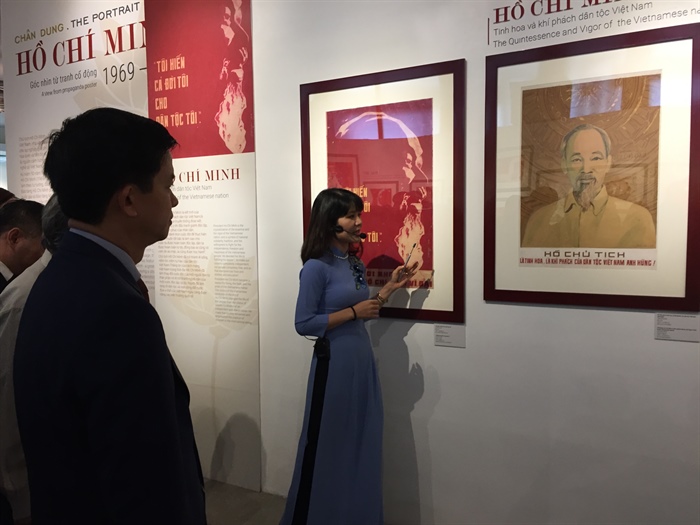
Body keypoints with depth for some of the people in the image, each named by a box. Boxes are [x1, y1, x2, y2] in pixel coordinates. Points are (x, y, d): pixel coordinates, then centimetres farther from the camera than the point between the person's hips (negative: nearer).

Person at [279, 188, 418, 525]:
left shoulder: (356, 264, 7)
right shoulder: (316, 267, -14)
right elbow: (304, 324, -17)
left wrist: (389, 289, 5)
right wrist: (354, 311, -17)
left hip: (362, 362, 7)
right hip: (334, 364, -7)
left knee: (361, 446, 17)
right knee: (328, 448, 8)